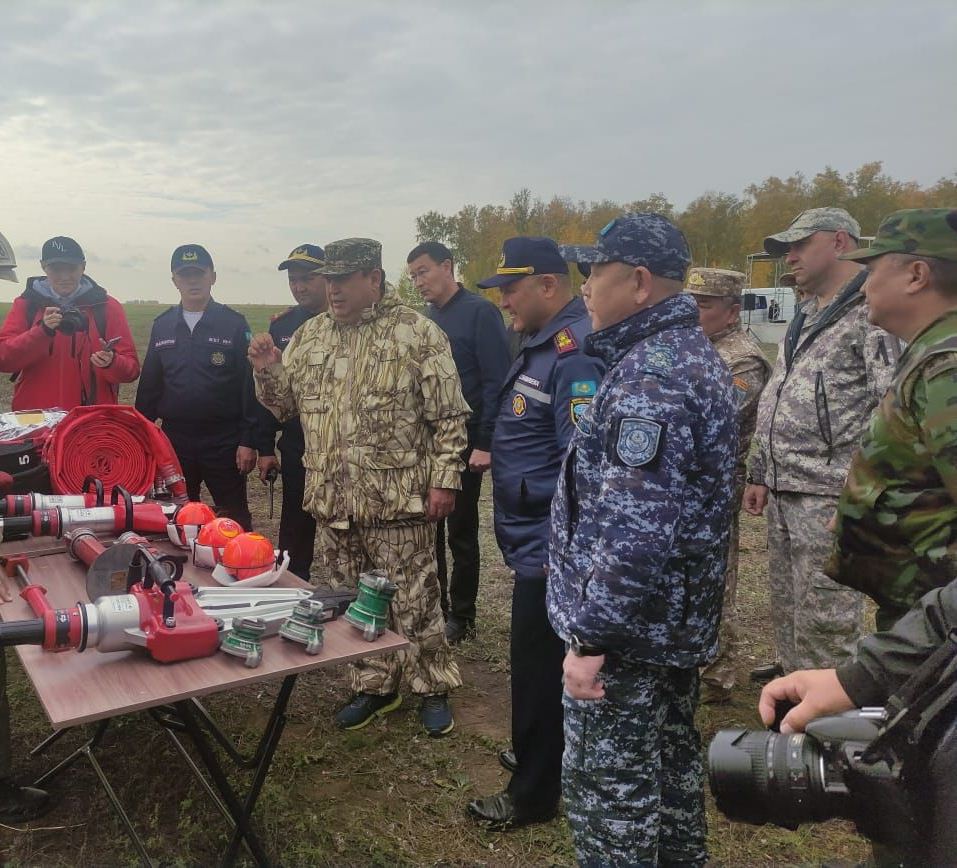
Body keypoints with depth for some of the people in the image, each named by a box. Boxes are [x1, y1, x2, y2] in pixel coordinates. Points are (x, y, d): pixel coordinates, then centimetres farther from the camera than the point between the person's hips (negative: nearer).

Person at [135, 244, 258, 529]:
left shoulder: (234, 324, -3)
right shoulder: (162, 325, 8)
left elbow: (250, 386, -6)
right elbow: (149, 386, 12)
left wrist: (248, 441, -10)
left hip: (224, 442, -4)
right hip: (175, 441, 4)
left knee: (235, 519, 4)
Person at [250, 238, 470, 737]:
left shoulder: (419, 334, -7)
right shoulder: (309, 336, 9)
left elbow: (449, 417, -7)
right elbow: (285, 406, 15)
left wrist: (444, 480, -12)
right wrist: (268, 371, -4)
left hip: (397, 502, -5)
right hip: (331, 501, 6)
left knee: (414, 602, 6)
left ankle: (433, 689, 25)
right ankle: (374, 687, 34)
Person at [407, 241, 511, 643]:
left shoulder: (479, 312, -9)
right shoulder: (426, 318, 11)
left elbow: (495, 381, -15)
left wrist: (485, 443, -19)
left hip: (464, 443, -6)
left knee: (461, 533, 5)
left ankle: (461, 616, 20)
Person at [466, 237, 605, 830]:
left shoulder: (573, 352, -22)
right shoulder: (543, 343, 10)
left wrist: (563, 553, -24)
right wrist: (497, 455, 22)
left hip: (549, 546, -10)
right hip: (535, 539, 10)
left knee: (538, 664, 5)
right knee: (538, 658, 22)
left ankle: (534, 792, 23)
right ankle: (542, 756, 41)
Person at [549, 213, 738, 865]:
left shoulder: (649, 376, -24)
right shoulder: (693, 352, 9)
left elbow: (635, 532, -30)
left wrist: (591, 636, -22)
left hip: (628, 629, -10)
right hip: (679, 617, 10)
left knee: (610, 789, 6)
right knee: (671, 763, 24)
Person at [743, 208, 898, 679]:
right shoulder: (806, 317, 19)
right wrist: (761, 474, 19)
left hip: (830, 498, -9)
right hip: (784, 493, 9)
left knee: (824, 615, -1)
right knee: (785, 604, 20)